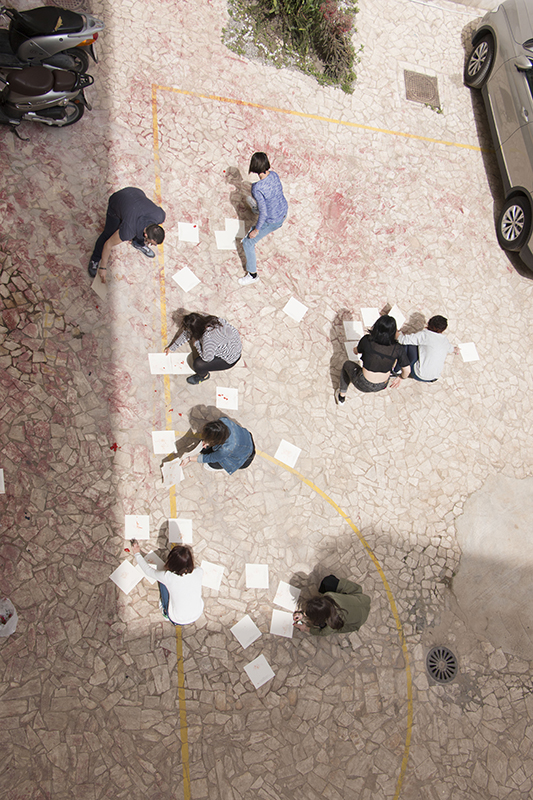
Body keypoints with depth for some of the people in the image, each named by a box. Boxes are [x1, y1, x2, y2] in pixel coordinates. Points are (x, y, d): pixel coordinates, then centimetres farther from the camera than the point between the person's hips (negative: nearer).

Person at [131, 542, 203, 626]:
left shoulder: (168, 577, -30)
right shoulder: (199, 572, -23)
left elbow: (148, 571, -9)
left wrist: (137, 554, 6)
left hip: (177, 620, -3)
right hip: (197, 615, 3)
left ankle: (166, 613, 28)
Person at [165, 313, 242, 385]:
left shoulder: (208, 338, -40)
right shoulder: (202, 318, -16)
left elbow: (207, 358, -24)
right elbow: (186, 333, 1)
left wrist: (196, 342, -16)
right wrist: (172, 348, 10)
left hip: (230, 359, -8)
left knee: (198, 365, -15)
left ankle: (204, 376, 20)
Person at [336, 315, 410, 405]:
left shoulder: (367, 340, -23)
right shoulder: (397, 348, -18)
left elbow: (356, 351, -2)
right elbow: (407, 370, -11)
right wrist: (399, 378, 11)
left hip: (363, 385, -2)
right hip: (382, 386, 3)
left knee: (347, 364, 30)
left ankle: (342, 397, 41)